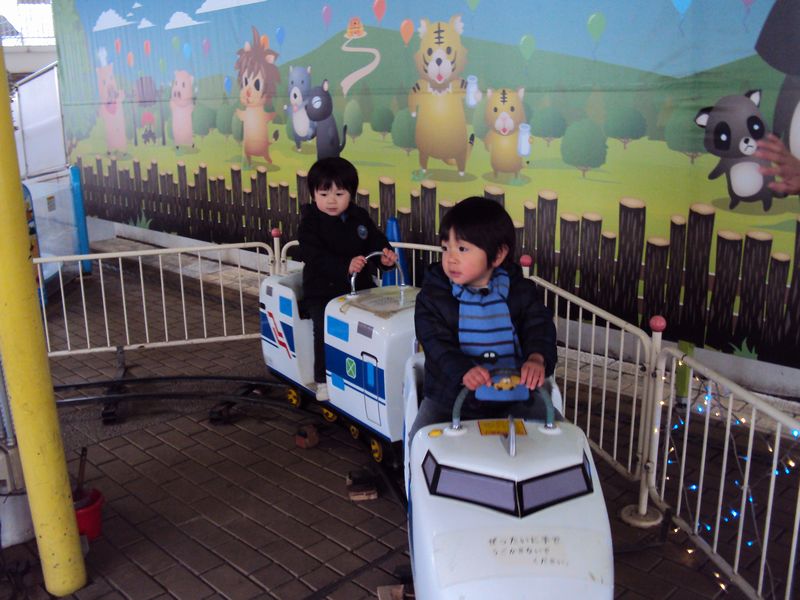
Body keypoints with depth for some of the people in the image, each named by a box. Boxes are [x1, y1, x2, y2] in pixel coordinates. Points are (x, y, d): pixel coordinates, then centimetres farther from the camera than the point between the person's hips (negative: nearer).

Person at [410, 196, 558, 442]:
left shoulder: (520, 291, -2)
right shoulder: (432, 295, -7)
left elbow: (540, 328, -11)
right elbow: (436, 343, -17)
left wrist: (536, 358, -35)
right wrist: (464, 370, -38)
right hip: (450, 394, -1)